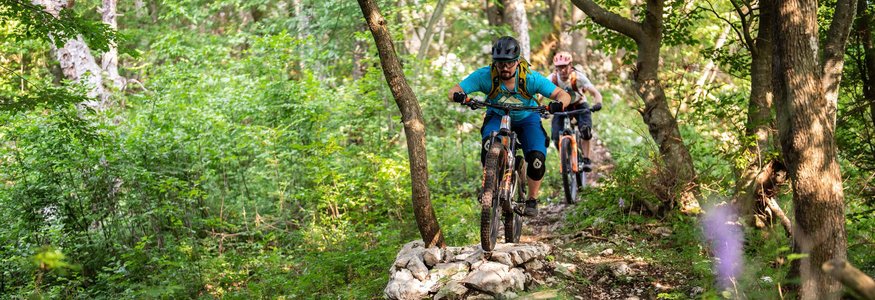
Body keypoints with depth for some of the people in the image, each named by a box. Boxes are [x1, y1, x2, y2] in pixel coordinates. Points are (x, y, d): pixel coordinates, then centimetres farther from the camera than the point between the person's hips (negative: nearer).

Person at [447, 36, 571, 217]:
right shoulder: (485, 75, -29)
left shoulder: (531, 78, -30)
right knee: (489, 145, -32)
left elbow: (563, 95, -27)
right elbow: (452, 91, -29)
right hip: (498, 117, 0)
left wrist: (558, 104, -50)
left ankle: (532, 200, 6)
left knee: (537, 159, -19)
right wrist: (458, 96, -53)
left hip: (527, 118, 0)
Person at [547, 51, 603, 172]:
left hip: (579, 105, -2)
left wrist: (597, 104, -53)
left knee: (585, 130, -29)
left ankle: (586, 160, -16)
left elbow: (596, 93, -31)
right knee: (556, 137, -16)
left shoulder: (578, 77, -28)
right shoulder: (552, 78, -24)